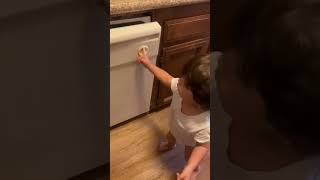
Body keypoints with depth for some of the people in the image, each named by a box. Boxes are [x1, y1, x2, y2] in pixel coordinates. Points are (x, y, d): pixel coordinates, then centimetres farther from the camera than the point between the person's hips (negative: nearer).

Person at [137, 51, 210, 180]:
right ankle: (170, 144, 77)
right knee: (170, 137, 38)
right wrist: (147, 63, -13)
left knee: (189, 156, 29)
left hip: (192, 141, -4)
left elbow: (202, 146, -33)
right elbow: (167, 79, -19)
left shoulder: (205, 126, -52)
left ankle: (195, 169, 66)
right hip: (176, 128, 5)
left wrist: (189, 169, -42)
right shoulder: (180, 88, -40)